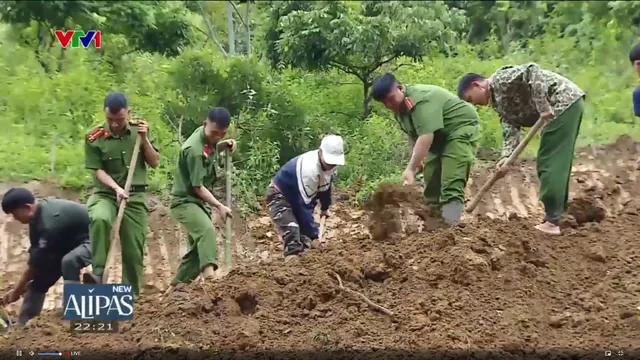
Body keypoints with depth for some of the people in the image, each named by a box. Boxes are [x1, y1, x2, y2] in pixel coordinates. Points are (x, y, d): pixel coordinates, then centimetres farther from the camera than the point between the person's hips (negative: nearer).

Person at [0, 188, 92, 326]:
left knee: (69, 261, -38)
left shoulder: (49, 223, -34)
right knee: (40, 278, 4)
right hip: (70, 242, 10)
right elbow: (35, 257, 2)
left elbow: (36, 262, -25)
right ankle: (23, 324, 12)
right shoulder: (39, 214, -5)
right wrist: (24, 285, 1)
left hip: (90, 241, -10)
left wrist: (16, 291, -15)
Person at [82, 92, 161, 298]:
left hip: (136, 196, 2)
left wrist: (144, 139, -12)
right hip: (106, 193, -2)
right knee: (99, 219, -36)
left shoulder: (140, 129, 2)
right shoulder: (94, 138, -5)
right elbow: (98, 171, -8)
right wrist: (116, 188, -23)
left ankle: (131, 295, 14)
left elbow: (155, 163, 2)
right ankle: (97, 274, -34)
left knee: (134, 250, 2)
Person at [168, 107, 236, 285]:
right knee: (207, 230, -35)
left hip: (200, 201, 9)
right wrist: (219, 206, -21)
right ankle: (209, 274, -52)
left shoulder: (209, 137, 0)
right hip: (185, 201, -9)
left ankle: (176, 286, 23)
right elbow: (198, 187, -21)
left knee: (198, 250, 12)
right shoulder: (194, 149, -25)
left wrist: (223, 146, 4)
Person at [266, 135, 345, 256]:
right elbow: (304, 205, -38)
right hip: (279, 195, -9)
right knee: (292, 235, -25)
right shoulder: (309, 168, -39)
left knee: (305, 236, 9)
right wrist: (315, 235, -38)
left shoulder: (329, 164, -13)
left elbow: (326, 186, 11)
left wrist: (325, 208, 23)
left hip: (297, 195, 9)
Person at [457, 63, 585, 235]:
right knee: (556, 163, 15)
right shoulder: (498, 101, 19)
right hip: (569, 104, 10)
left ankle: (552, 222, -7)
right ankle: (558, 214, 22)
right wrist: (506, 157, -9)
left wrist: (543, 107, -23)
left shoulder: (500, 79, -8)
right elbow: (510, 127, 7)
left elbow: (532, 72, -22)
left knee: (549, 163, -8)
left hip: (565, 101, -10)